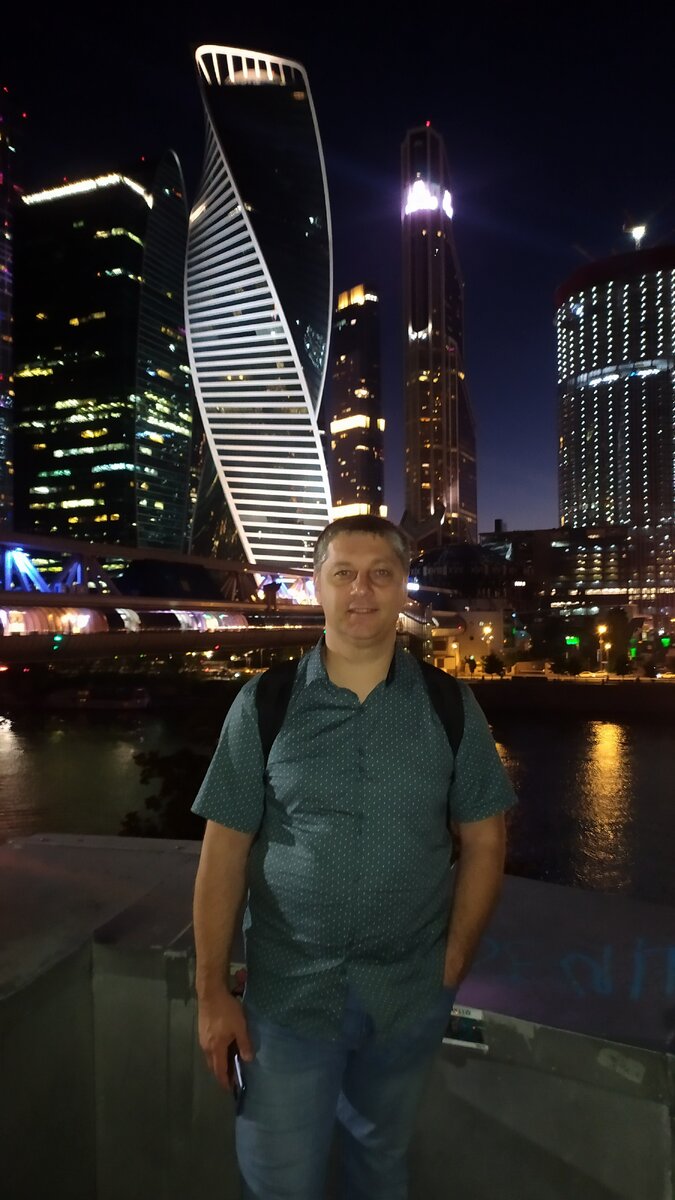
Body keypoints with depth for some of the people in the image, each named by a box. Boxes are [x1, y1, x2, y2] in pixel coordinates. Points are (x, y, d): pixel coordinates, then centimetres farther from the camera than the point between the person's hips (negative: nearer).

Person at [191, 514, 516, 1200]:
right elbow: (225, 852, -6)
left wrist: (453, 967, -2)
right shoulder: (263, 705, -8)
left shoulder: (449, 707, -5)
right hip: (287, 990, -1)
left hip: (411, 994, 2)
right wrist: (211, 992, -5)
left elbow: (483, 841, 0)